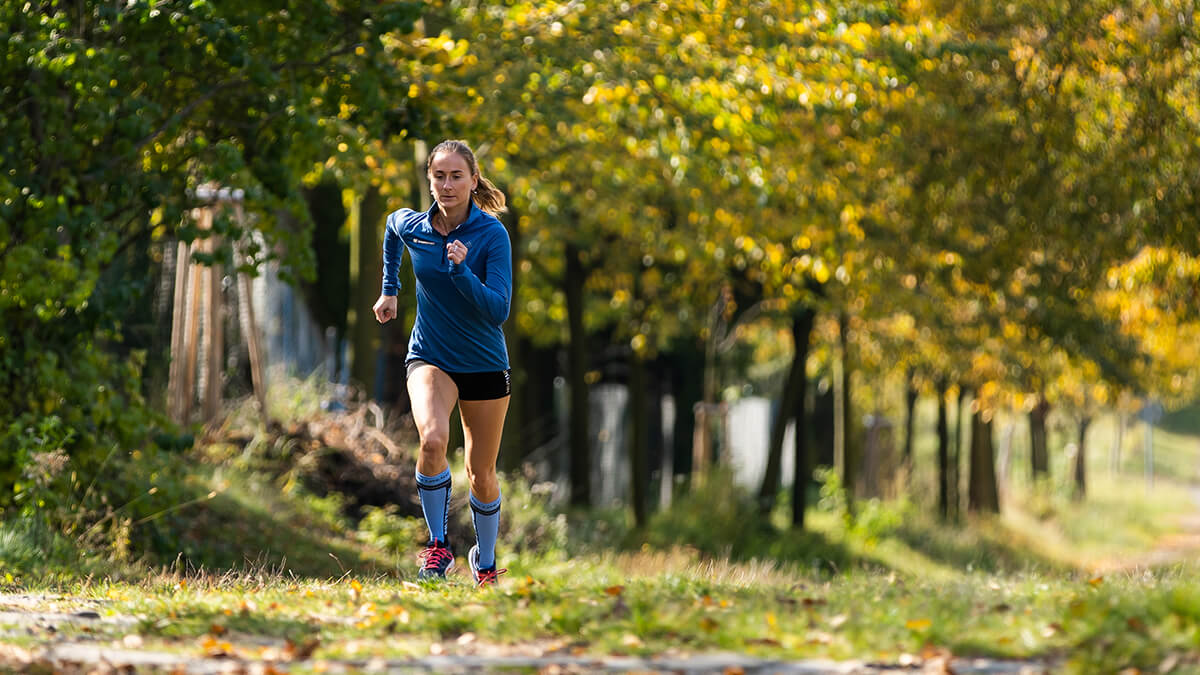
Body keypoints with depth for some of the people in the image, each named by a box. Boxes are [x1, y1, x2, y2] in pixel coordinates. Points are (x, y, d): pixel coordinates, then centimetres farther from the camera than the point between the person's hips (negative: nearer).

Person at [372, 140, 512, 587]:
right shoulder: (409, 225, -7)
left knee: (482, 476, 8)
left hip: (485, 365, -1)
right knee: (433, 440, -30)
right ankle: (437, 545, -14)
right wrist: (390, 289, 24)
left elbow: (498, 310, -23)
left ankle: (485, 563, 34)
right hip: (431, 359, 1)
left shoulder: (492, 234, -16)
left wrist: (461, 269, -35)